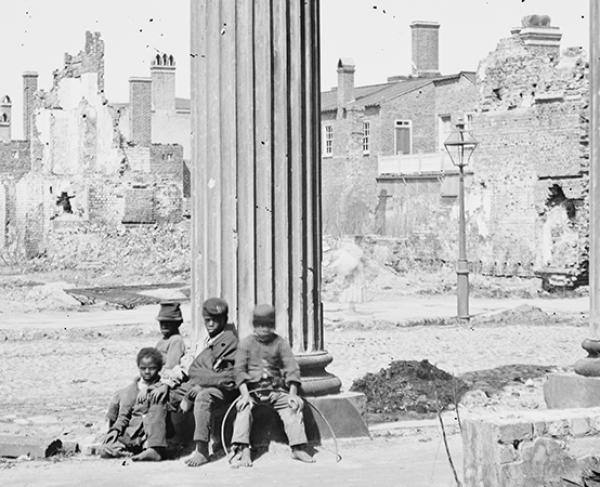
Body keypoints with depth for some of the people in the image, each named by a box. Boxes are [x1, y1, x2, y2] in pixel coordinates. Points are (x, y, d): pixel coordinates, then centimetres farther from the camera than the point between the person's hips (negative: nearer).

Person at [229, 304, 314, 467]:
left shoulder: (280, 343, 8)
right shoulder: (246, 343, 6)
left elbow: (292, 368, 1)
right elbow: (239, 369, -3)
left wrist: (293, 394, -13)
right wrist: (245, 394, -18)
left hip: (276, 389, 1)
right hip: (252, 388, -1)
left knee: (293, 407, -21)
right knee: (244, 409, -28)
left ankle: (298, 448, -22)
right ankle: (243, 450, -38)